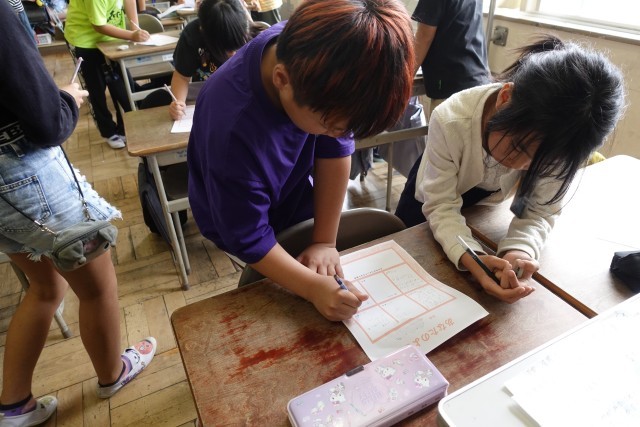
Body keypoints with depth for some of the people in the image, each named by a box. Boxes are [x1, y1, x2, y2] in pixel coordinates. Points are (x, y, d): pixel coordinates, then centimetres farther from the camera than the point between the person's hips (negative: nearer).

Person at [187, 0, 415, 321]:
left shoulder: (306, 47, -28)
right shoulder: (233, 132, -42)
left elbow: (335, 148, -21)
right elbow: (249, 240, -29)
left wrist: (325, 240, -19)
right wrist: (313, 287, -39)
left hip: (297, 190, 5)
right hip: (250, 224, -4)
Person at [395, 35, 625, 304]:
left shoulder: (554, 141, -33)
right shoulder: (450, 122, -41)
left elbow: (542, 211, -26)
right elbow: (441, 206, -36)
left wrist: (520, 251, -48)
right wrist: (469, 258, -54)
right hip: (429, 206, -1)